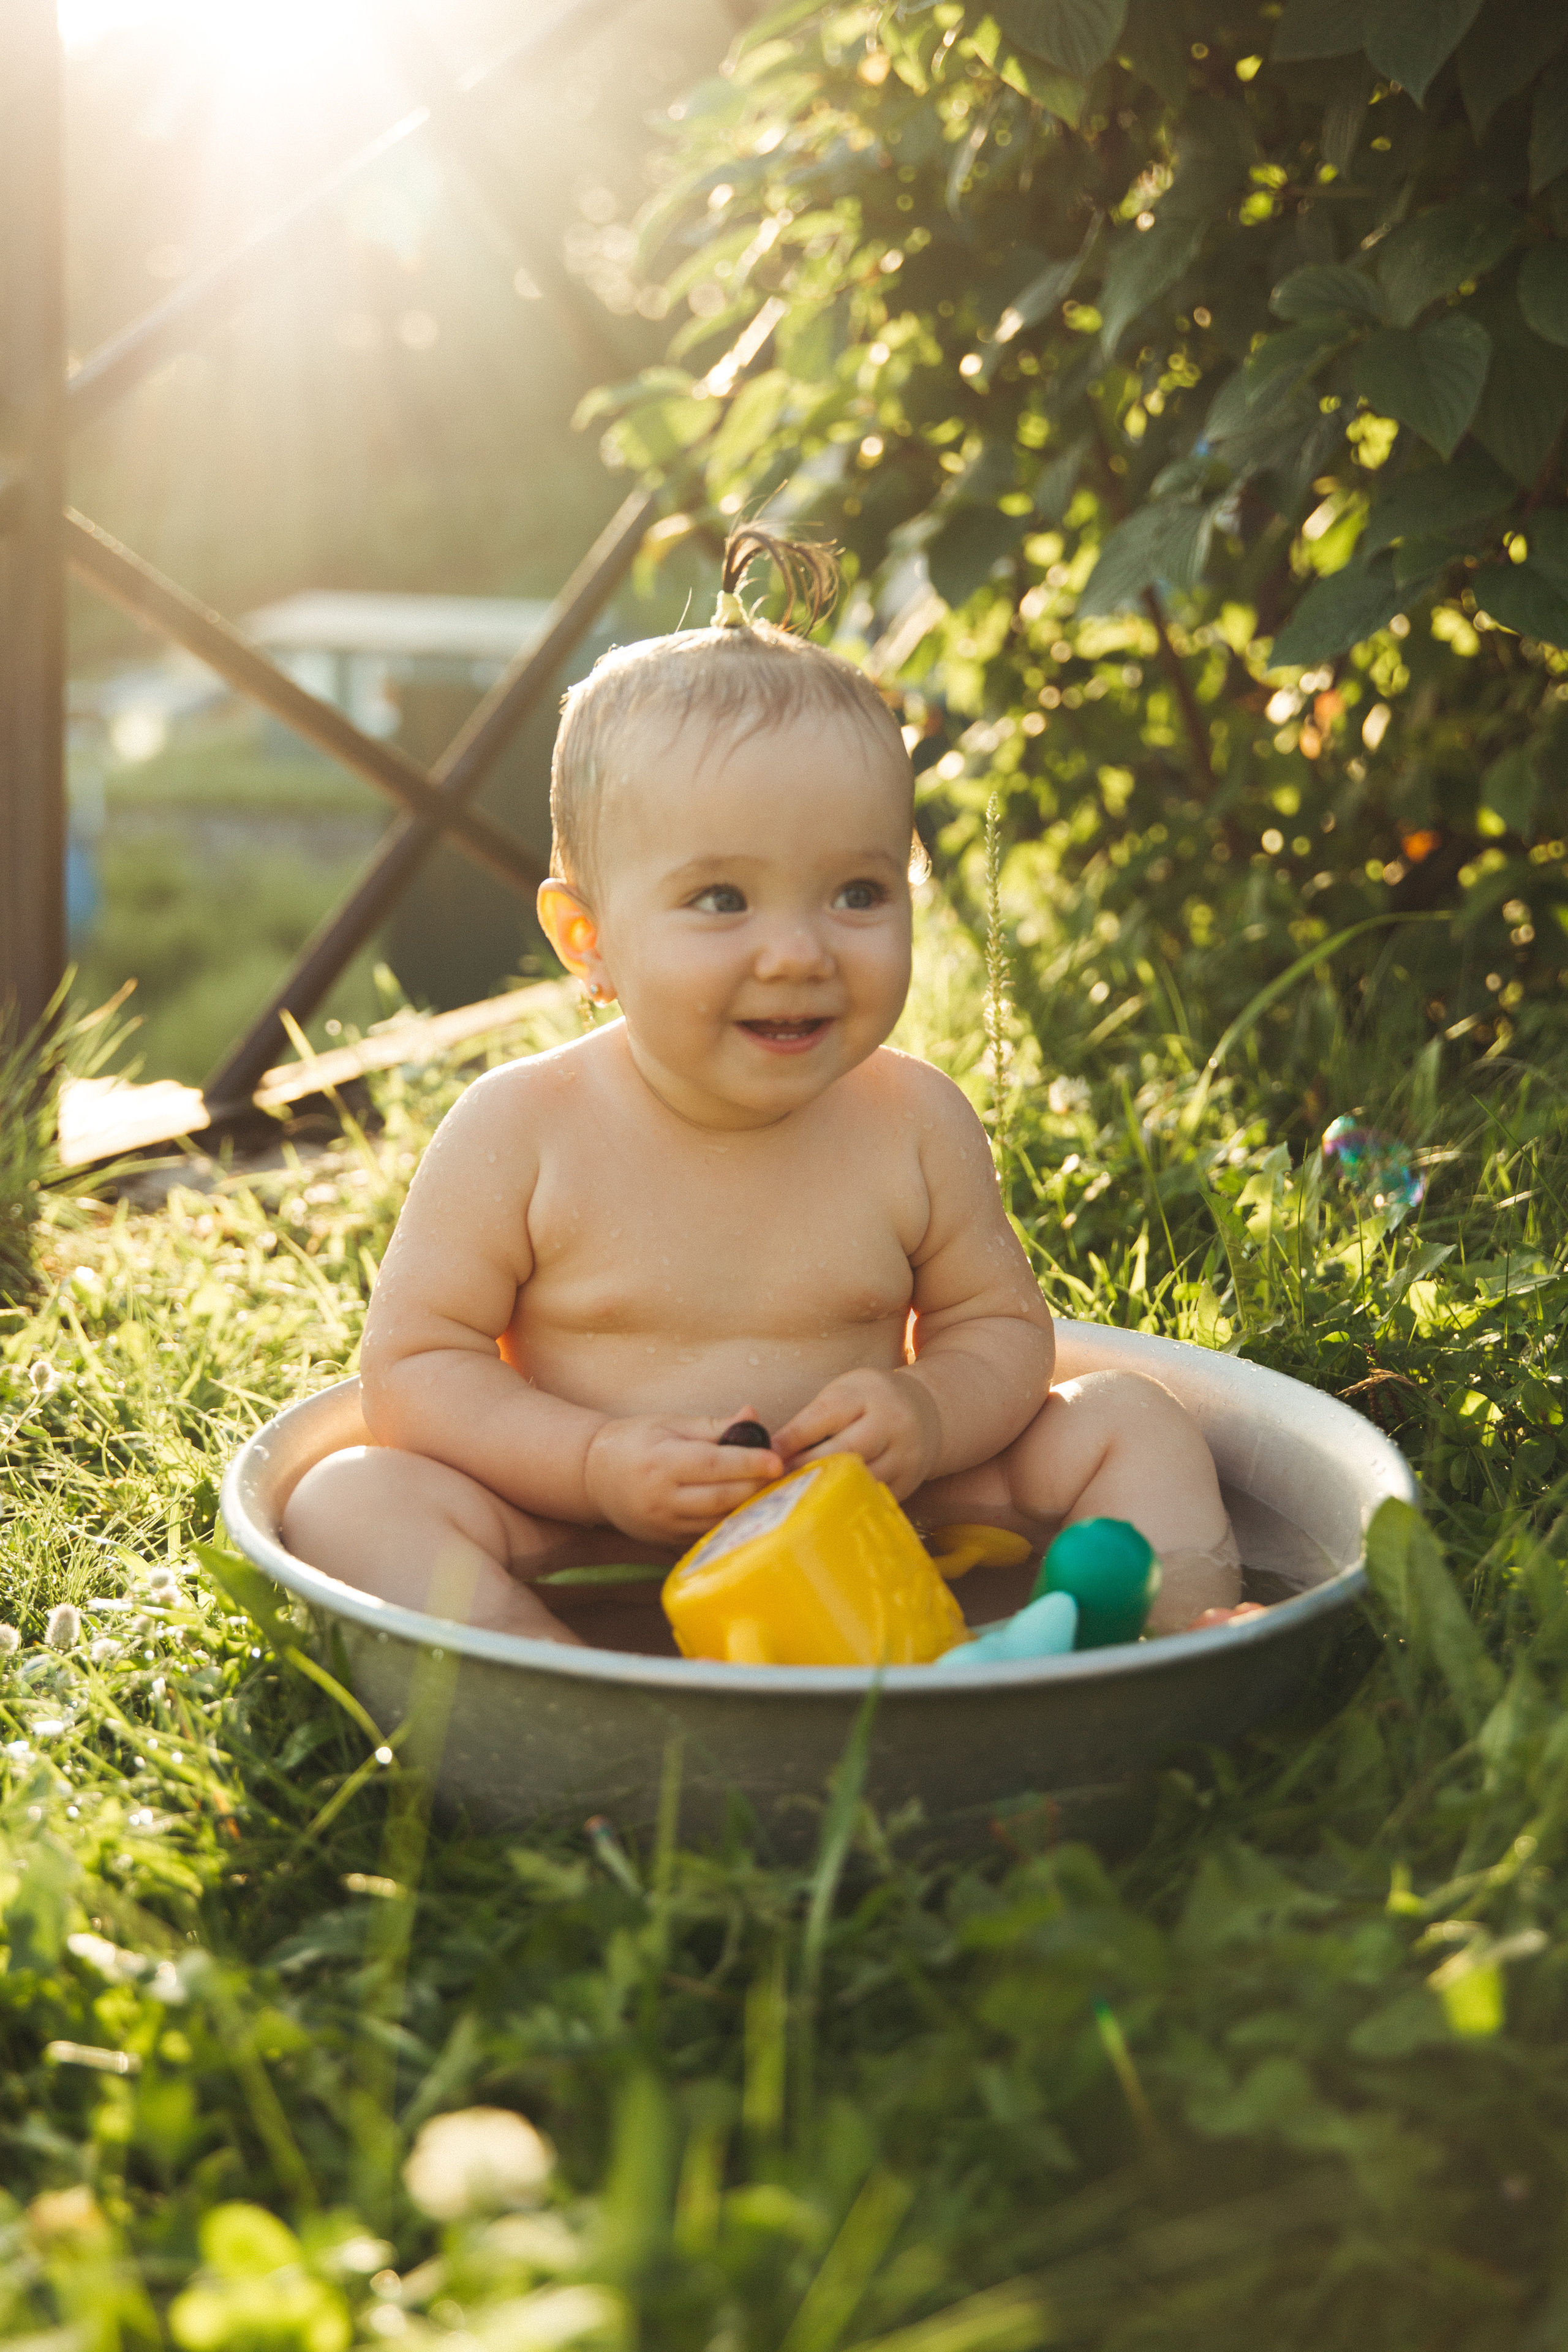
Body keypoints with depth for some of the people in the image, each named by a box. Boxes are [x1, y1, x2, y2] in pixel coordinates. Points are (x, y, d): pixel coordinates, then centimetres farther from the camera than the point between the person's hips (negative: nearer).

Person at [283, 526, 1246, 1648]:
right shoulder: (520, 1133, -13)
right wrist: (597, 1464, -24)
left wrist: (932, 1415, -18)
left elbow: (1002, 1324, 6)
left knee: (1129, 1421, -5)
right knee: (352, 1499, -26)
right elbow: (413, 1367, -8)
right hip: (590, 1553, -2)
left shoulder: (918, 1125, -5)